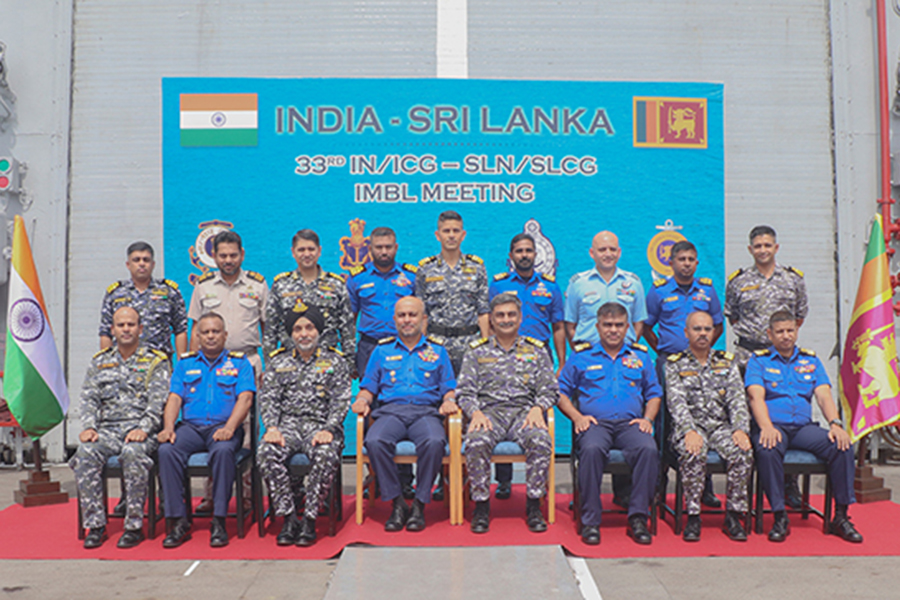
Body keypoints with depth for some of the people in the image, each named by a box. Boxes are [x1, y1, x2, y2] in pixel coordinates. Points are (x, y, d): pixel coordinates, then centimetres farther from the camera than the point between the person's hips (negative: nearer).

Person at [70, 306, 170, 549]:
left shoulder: (155, 361, 7)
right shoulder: (100, 361, 19)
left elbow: (158, 402, -3)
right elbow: (88, 398, 12)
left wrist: (143, 429, -18)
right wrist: (89, 427, -5)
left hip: (139, 429, -3)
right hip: (106, 429, 4)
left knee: (133, 453, -35)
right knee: (85, 453, -27)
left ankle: (134, 526, -24)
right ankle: (95, 525, -17)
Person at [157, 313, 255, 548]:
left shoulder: (239, 362, 10)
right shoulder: (185, 363, 19)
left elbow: (245, 398, -3)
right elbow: (174, 398, 9)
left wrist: (229, 428, -19)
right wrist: (168, 428, -10)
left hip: (223, 426, -2)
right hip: (190, 426, 3)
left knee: (223, 450, -36)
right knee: (166, 450, -28)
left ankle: (219, 521, -27)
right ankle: (178, 521, -22)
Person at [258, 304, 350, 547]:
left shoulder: (334, 361, 13)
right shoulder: (278, 362, 19)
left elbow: (340, 400, 3)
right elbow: (267, 398, 9)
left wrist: (328, 430, -14)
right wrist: (272, 428, -10)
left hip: (320, 424, -2)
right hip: (287, 424, 2)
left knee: (326, 455, -35)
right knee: (266, 453, -30)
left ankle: (309, 520, -23)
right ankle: (289, 519, -21)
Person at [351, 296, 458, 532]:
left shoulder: (437, 350, 19)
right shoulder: (382, 351, 21)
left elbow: (449, 387, 16)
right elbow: (369, 386, 19)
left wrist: (449, 401, -6)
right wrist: (362, 400, -2)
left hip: (426, 411, -1)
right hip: (390, 410, 1)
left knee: (434, 442, -36)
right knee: (374, 441, -33)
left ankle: (420, 504, -19)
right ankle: (397, 503, -17)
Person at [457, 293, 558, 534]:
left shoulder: (536, 350, 17)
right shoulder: (477, 352, 16)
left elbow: (549, 389, 10)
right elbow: (465, 391, 7)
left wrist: (537, 408, -12)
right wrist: (476, 412, -13)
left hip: (524, 411, 1)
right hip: (489, 411, 0)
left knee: (541, 441, -32)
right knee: (476, 443, -33)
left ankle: (534, 505, -16)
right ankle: (481, 505, -15)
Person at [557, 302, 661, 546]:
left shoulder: (640, 356, 21)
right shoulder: (581, 356, 15)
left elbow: (653, 394, 23)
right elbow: (561, 392, 12)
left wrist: (647, 418, 4)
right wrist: (577, 416, -4)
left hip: (630, 423, 2)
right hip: (595, 422, -1)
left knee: (649, 449, -32)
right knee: (592, 449, -36)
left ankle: (638, 517, -20)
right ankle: (590, 521, -25)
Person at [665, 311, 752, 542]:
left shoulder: (727, 362, 16)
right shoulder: (675, 364, 7)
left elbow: (737, 400, 6)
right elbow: (676, 401, -6)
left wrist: (741, 429, -12)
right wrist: (690, 430, -23)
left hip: (721, 426, 3)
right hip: (689, 426, -2)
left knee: (743, 452, -28)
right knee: (693, 454, -35)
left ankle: (734, 515, -14)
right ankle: (693, 516, -21)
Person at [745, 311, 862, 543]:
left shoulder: (810, 360, 18)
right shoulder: (758, 360, 7)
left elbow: (824, 395, 6)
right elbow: (756, 396, -7)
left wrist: (835, 424, -13)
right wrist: (766, 427, -25)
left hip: (804, 426, 4)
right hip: (773, 426, -3)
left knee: (842, 446, -22)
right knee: (767, 451, -36)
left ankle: (840, 517, -10)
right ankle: (780, 517, -22)